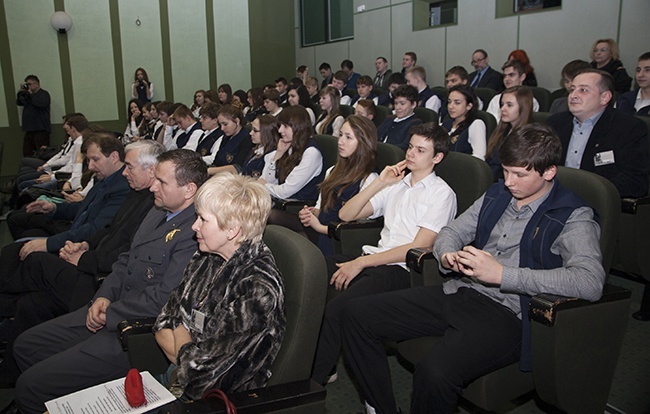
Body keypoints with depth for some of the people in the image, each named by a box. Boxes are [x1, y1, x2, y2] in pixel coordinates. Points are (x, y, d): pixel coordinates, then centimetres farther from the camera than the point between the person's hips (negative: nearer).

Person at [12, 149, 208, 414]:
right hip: (111, 310, 10)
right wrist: (103, 296, 2)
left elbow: (163, 298, -25)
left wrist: (108, 315, -13)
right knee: (25, 346, 16)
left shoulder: (196, 233, -24)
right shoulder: (159, 211, 9)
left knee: (30, 386, -8)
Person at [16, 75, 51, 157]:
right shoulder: (28, 95, 21)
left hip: (40, 130, -8)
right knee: (27, 153, 6)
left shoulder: (44, 94, -3)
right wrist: (21, 92, 8)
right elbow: (19, 103, 22)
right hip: (29, 130, 8)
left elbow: (41, 103, -21)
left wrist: (30, 94, -11)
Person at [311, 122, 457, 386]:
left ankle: (314, 379, -14)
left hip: (402, 269, -6)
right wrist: (380, 183, 6)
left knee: (335, 310, -31)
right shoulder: (396, 184, 23)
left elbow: (418, 248, -9)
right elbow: (346, 215, 17)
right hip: (374, 258, 6)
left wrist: (361, 263, -14)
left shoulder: (441, 194, 2)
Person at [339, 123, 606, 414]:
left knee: (434, 374, -36)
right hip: (458, 293, 7)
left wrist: (502, 274, -25)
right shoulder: (497, 195, 15)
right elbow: (451, 232, 22)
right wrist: (447, 255, -4)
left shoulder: (573, 216, -5)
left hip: (504, 313, -7)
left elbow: (591, 282, -22)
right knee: (356, 315, -5)